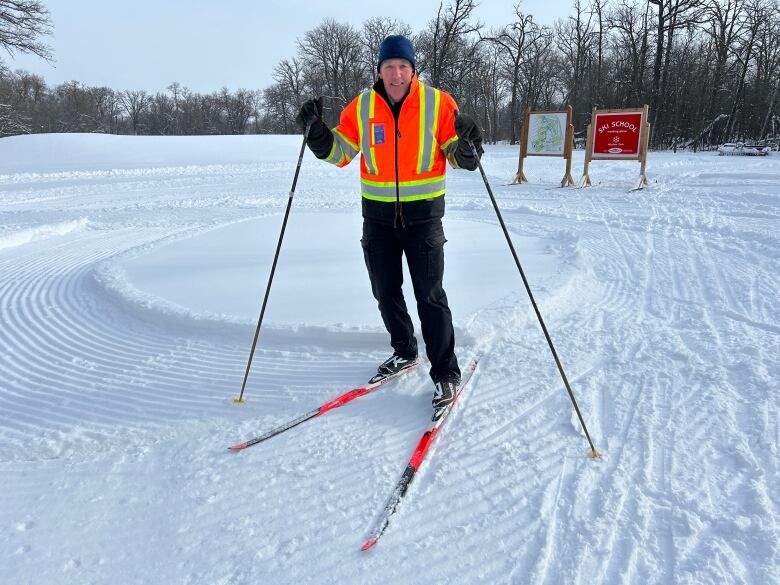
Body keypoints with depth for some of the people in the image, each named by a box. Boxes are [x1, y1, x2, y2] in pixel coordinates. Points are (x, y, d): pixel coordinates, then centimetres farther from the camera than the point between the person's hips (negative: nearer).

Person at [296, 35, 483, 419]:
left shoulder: (438, 103, -6)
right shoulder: (362, 107, 1)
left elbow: (457, 157, -4)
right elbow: (339, 153, 6)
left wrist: (465, 143, -26)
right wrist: (315, 130, -11)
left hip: (423, 213, -3)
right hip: (378, 214, 4)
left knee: (430, 295, -4)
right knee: (386, 291, 12)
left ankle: (446, 374, 7)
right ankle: (404, 352, 34)